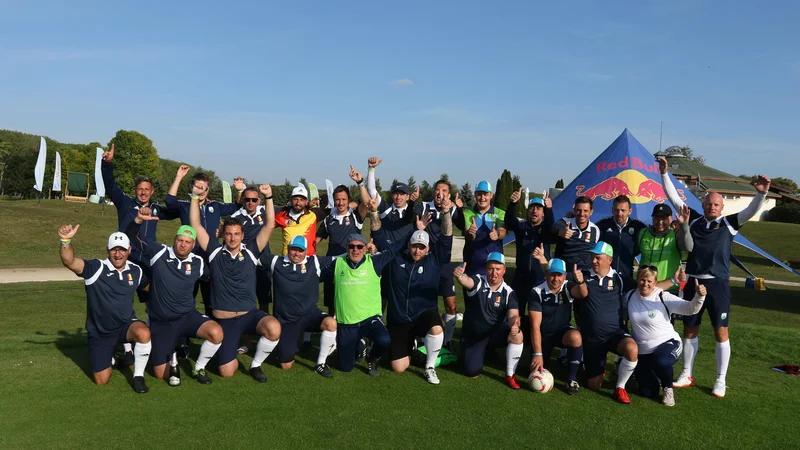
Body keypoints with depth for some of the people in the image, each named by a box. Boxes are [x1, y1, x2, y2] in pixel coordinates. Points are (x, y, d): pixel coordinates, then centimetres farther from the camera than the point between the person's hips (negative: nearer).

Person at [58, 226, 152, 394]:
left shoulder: (136, 271, -3)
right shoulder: (95, 268, -16)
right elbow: (69, 261, -34)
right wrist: (66, 241, -52)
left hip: (126, 325, 1)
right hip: (99, 333, -1)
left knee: (144, 333, -35)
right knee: (102, 380, 3)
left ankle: (138, 376, -12)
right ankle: (111, 357, 39)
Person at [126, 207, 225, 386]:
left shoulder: (198, 263, -4)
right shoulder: (158, 253, -9)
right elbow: (132, 237, -11)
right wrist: (139, 220, -28)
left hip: (187, 317, 1)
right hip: (160, 322, 0)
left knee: (216, 333, -30)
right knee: (161, 375, -1)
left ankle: (199, 368, -3)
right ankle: (172, 360, 36)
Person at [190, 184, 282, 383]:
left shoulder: (250, 252, 1)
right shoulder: (215, 253, 1)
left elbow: (269, 225, -7)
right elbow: (195, 224, -2)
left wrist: (268, 197, -16)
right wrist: (195, 197, -7)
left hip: (249, 314, 0)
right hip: (224, 320, 0)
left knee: (274, 328, -34)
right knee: (227, 372, -5)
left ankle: (255, 365, -4)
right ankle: (233, 354, 35)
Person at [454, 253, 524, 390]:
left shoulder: (508, 293, -9)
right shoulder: (478, 282, -16)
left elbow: (513, 315, -22)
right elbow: (467, 281, -40)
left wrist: (515, 325, -47)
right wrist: (459, 276, -65)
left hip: (496, 332, 1)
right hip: (472, 335, -1)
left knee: (517, 335, -30)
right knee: (472, 372, -12)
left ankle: (510, 375, -9)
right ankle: (484, 350, 24)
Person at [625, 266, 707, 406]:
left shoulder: (664, 297, -16)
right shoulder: (630, 296, -4)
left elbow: (690, 309, -27)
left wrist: (699, 296, -44)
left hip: (668, 343, -4)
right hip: (643, 352, 4)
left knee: (661, 362, -40)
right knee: (648, 392, 5)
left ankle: (668, 389, -7)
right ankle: (652, 376, 42)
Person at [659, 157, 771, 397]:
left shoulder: (729, 223, 3)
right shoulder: (694, 220, 7)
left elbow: (751, 211, -9)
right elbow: (674, 198, 7)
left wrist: (761, 193, -27)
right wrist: (665, 174, 2)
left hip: (717, 284, -2)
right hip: (693, 282, 2)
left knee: (721, 332, 3)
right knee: (689, 330, 10)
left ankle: (721, 381, 15)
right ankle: (686, 375, 23)